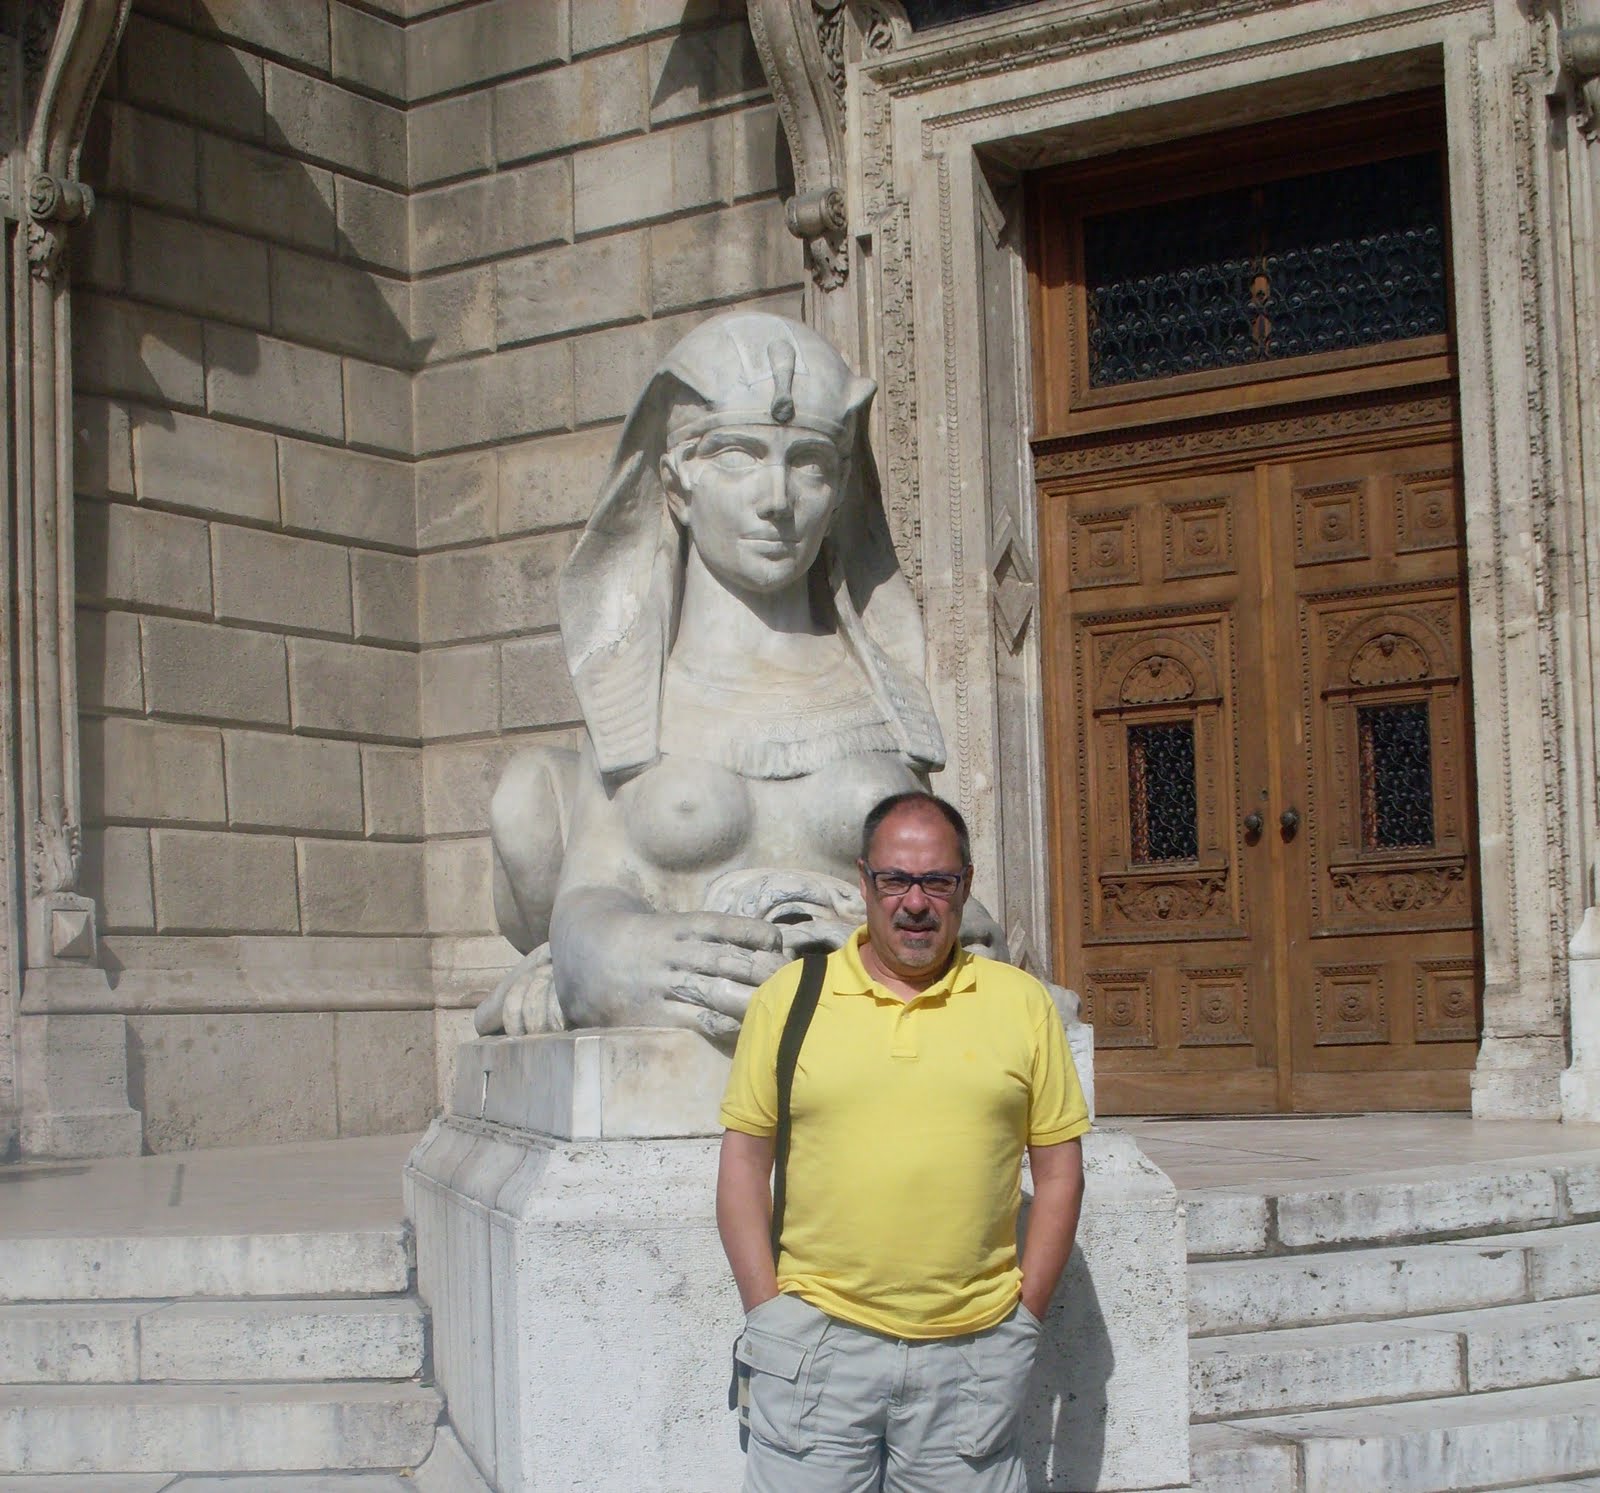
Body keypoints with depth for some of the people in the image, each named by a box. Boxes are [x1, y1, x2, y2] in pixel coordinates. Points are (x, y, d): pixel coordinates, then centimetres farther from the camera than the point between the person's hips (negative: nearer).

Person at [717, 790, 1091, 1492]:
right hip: (816, 1345, 0)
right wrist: (767, 1312, -1)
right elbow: (744, 1162, 6)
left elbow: (1059, 1170, 9)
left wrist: (1026, 1313, 2)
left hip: (973, 1354, 1)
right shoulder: (789, 997, 5)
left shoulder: (1022, 1002, 6)